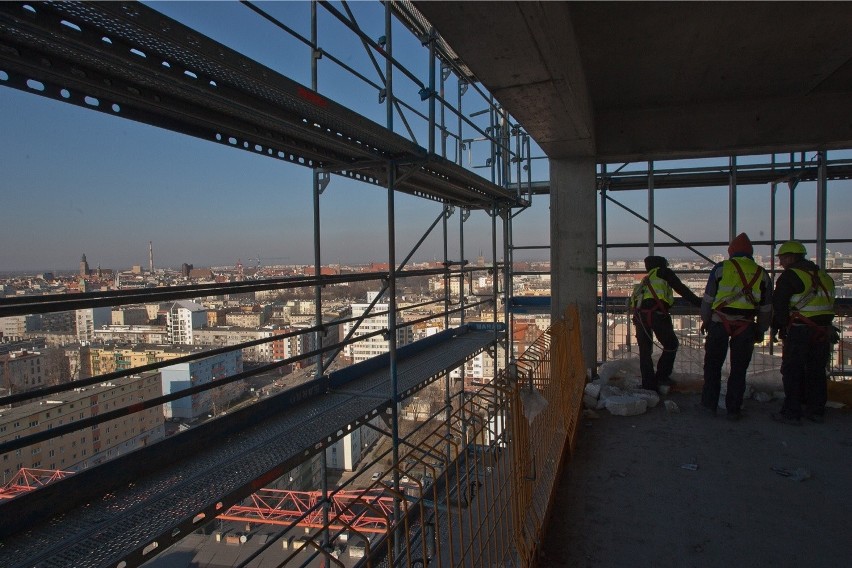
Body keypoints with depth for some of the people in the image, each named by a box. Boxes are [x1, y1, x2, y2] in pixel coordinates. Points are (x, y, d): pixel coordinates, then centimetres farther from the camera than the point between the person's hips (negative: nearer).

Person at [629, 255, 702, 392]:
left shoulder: (646, 280, 35)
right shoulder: (664, 272, 17)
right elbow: (681, 289, 8)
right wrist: (699, 303, 9)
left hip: (638, 314, 6)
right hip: (656, 313, -6)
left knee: (644, 351, 11)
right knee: (671, 345, 12)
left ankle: (648, 386, 12)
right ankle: (662, 376, 7)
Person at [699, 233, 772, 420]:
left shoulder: (721, 268, 1)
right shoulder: (762, 274, 9)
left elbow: (708, 299, 1)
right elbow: (766, 308, 12)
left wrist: (705, 320, 12)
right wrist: (761, 331, 21)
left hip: (720, 322, -2)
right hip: (746, 327, 2)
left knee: (713, 364, 10)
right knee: (739, 369, 9)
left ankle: (710, 403, 15)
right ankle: (733, 409, 13)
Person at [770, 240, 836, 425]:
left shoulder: (789, 276, -9)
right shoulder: (823, 276, 15)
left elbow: (779, 305, -10)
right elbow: (829, 304, 20)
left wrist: (776, 327, 1)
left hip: (799, 331, -7)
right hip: (823, 331, 7)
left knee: (792, 372, -1)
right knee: (816, 371, 15)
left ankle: (791, 413, 0)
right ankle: (816, 410, 22)